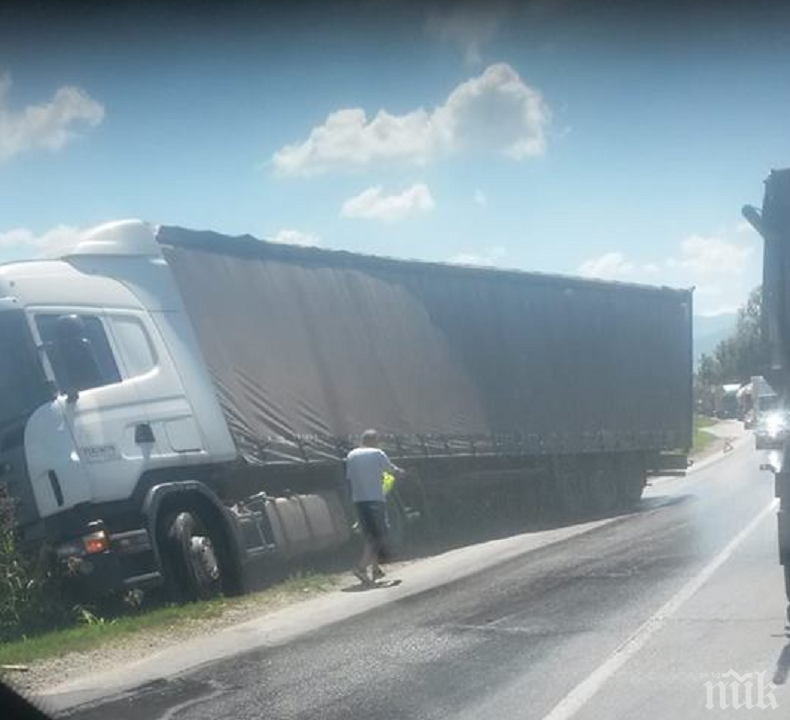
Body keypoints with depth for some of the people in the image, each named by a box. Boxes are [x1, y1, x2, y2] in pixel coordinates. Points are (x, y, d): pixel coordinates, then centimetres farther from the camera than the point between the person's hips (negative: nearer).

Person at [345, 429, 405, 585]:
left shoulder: (351, 455, 9)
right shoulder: (378, 454, -4)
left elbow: (349, 477, 10)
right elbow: (392, 470, 6)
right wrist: (401, 472, 28)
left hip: (358, 500, 5)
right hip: (375, 499, -5)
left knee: (368, 535, 15)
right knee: (378, 535, 0)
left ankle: (375, 569, 19)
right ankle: (361, 566, -16)